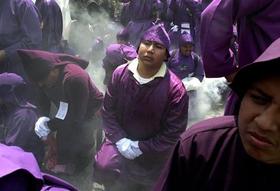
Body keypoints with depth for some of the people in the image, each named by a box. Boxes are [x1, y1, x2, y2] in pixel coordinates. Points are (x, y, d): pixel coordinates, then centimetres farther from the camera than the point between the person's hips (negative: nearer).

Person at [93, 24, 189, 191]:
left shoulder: (175, 89, -18)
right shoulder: (120, 74, -8)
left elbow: (174, 132, -15)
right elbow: (108, 111, -2)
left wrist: (141, 148, -16)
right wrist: (120, 140, -16)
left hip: (152, 152, -1)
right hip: (121, 141, 2)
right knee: (103, 167, -22)